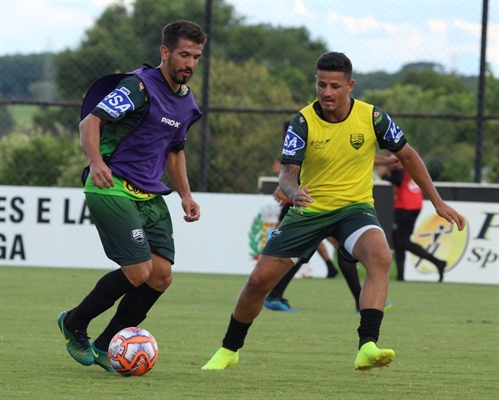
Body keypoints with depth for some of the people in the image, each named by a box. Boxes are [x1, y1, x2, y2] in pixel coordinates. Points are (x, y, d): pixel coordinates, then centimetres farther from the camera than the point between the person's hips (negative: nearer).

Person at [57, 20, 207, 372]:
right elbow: (90, 122, -18)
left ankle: (105, 348, 11)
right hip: (112, 188, -8)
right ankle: (74, 324, 8)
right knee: (138, 271, -16)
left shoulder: (187, 103, 14)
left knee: (161, 276, -3)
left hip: (150, 196, 8)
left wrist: (186, 195, 17)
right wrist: (96, 162, -36)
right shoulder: (139, 86, -12)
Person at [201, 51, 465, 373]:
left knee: (380, 256, -34)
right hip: (310, 210, 1)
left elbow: (407, 155, 5)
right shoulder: (303, 122, -11)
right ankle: (228, 352, 22)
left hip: (355, 207, -1)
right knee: (259, 279, -2)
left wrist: (438, 202, 6)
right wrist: (294, 191, -41)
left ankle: (367, 347, -41)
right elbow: (288, 173, -16)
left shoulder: (371, 117, -10)